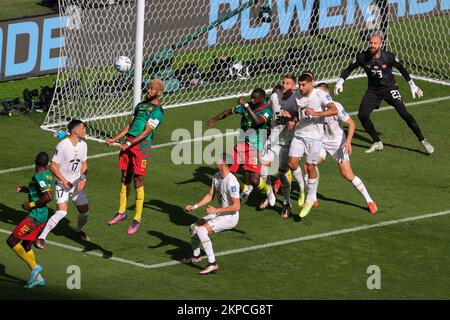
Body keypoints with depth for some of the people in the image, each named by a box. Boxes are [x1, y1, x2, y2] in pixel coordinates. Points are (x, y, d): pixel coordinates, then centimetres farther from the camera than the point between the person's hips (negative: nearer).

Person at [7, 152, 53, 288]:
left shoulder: (38, 177, -18)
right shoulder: (48, 175, 9)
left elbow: (49, 197, -27)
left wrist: (31, 204, -18)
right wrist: (26, 189, 17)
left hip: (35, 215, -9)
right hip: (43, 214, 9)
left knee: (11, 241, -5)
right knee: (26, 246, 16)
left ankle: (34, 267, -4)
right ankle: (38, 278, 17)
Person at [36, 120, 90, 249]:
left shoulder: (83, 145, 0)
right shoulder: (62, 145, -20)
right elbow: (53, 166, -15)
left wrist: (82, 179, -6)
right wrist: (64, 181, -23)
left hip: (77, 185, 6)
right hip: (62, 184, -6)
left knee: (85, 212, 6)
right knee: (62, 212, -22)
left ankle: (79, 230, 40)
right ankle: (41, 237, -13)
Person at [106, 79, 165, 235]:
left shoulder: (157, 111, -7)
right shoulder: (141, 105, 19)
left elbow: (146, 132, -14)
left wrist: (128, 144, -21)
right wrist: (114, 139, 13)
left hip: (142, 145, -7)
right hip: (128, 144, 7)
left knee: (138, 181, -5)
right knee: (125, 179, 12)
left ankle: (137, 219, 2)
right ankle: (121, 212, 25)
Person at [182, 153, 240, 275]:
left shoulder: (231, 182, -26)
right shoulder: (216, 176, 4)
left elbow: (237, 206, -28)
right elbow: (210, 196, 16)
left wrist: (216, 210, -26)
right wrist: (195, 206, 5)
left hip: (230, 217, -10)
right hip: (219, 214, 10)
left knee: (201, 230, -26)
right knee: (193, 227, 17)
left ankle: (212, 264, -23)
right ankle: (196, 257, 37)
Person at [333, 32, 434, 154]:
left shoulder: (388, 57, -20)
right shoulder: (362, 57, -15)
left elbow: (401, 69, -3)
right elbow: (349, 69, 2)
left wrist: (412, 85, 2)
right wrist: (340, 81, -10)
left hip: (389, 88, -3)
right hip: (373, 90, 3)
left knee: (403, 113, -16)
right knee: (362, 115, -9)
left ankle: (423, 141, -8)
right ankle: (377, 143, 9)